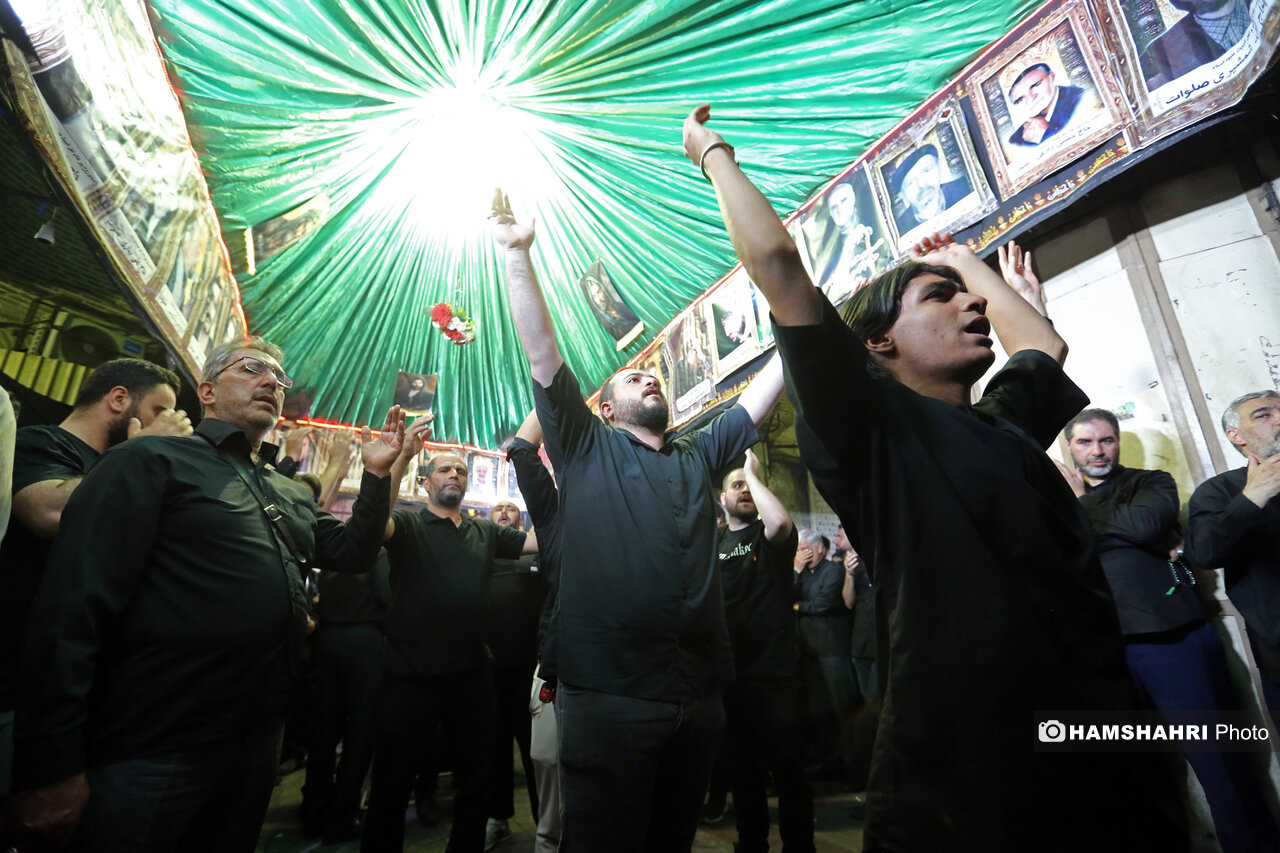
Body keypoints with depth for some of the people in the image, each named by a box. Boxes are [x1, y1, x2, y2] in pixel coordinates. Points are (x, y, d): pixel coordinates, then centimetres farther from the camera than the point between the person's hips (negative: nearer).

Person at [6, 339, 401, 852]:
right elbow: (76, 606, -14)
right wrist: (52, 766, -18)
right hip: (152, 752, -7)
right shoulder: (152, 461, -8)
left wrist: (376, 474, 3)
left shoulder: (293, 494, 14)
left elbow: (353, 553, 15)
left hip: (258, 740, 8)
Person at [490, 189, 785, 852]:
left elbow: (765, 389, 20)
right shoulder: (587, 450, 5)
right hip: (609, 696, -4)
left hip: (698, 699, 5)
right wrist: (517, 254, -8)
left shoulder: (699, 455, 17)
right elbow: (541, 352, -3)